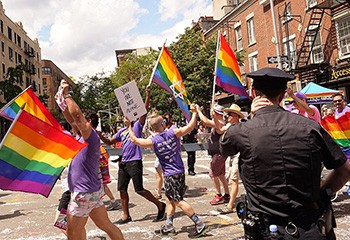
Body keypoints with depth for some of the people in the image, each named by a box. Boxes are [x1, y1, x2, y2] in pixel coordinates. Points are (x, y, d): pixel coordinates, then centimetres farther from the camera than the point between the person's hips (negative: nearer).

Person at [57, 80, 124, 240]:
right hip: (93, 191, 9)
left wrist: (66, 95, -19)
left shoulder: (91, 137, -15)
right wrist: (62, 100, 7)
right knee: (106, 225, 15)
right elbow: (71, 118, 14)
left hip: (84, 194, -9)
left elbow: (77, 114, -28)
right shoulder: (84, 138, 10)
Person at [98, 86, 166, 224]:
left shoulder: (137, 126, -2)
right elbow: (110, 142, 19)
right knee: (122, 189, 9)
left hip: (135, 162, -7)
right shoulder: (121, 131, 16)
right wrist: (100, 136, 2)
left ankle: (160, 205, 13)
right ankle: (126, 216, 21)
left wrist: (147, 96, -25)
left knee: (139, 190, -5)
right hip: (123, 163, 7)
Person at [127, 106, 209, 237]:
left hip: (170, 174, -5)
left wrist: (129, 126, 14)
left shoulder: (153, 141, -10)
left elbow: (134, 140, 1)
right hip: (180, 171, 6)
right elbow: (190, 126, -2)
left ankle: (200, 224, -2)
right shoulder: (173, 132, -5)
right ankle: (168, 226, 23)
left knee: (178, 201, 0)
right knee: (170, 200, 17)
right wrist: (195, 112, 12)